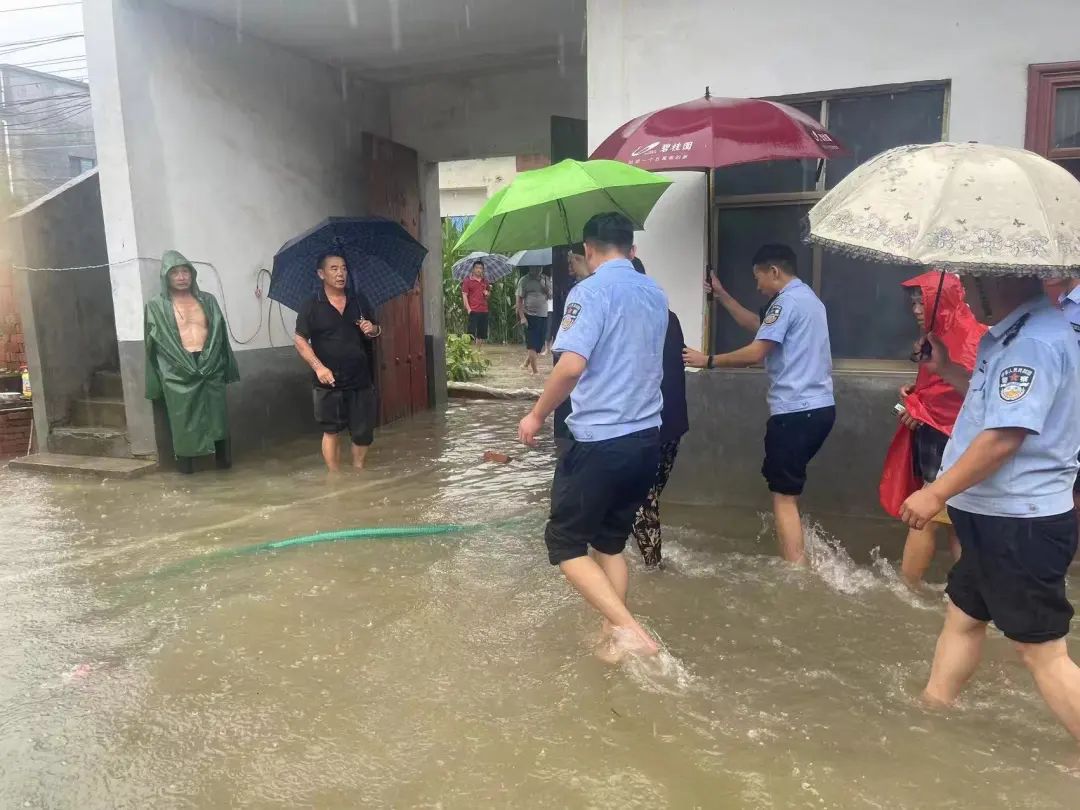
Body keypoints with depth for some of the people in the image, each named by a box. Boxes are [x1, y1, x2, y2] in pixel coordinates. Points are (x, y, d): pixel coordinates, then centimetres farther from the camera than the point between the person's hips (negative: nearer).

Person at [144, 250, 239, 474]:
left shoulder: (207, 300, 11)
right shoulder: (156, 306, 3)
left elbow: (220, 333, 13)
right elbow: (152, 343, 2)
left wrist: (227, 366, 9)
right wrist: (155, 382, -3)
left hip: (211, 367, 2)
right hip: (178, 372, -2)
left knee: (217, 415, 5)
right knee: (184, 420, 3)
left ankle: (223, 458, 18)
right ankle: (186, 463, 16)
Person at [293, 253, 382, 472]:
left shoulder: (359, 301, 9)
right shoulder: (312, 305, -3)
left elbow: (377, 329, 18)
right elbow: (300, 340, -4)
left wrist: (374, 329, -6)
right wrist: (318, 367, -15)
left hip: (361, 380, 3)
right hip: (329, 382, -3)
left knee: (363, 433, 7)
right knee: (331, 431, 6)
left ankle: (358, 471, 27)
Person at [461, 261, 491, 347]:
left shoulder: (485, 281, 15)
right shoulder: (467, 281, -1)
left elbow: (489, 292, 28)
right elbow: (464, 295, -5)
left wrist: (487, 293, 3)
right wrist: (468, 308, -14)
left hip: (484, 310, 5)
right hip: (473, 310, -5)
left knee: (482, 335, 9)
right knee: (472, 333, -7)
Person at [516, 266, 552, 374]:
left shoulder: (545, 279, 11)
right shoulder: (524, 280, -3)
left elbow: (550, 296, 13)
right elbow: (519, 300, -5)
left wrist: (546, 289, -9)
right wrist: (522, 317, -13)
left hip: (543, 316, 5)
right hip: (530, 316, -5)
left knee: (539, 343, 10)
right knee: (532, 344, -6)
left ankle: (526, 363, 29)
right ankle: (534, 369, -5)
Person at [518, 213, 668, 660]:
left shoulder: (591, 290, -12)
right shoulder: (656, 295, 11)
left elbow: (572, 364, -23)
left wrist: (537, 415, -11)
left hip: (600, 440, -7)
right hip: (647, 438, 8)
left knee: (565, 542, 5)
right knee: (611, 542, 19)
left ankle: (629, 630, -5)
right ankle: (614, 636, 23)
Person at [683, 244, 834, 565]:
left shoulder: (787, 301, -12)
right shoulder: (807, 298, 20)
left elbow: (755, 353, -19)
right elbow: (756, 325, 27)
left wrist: (708, 360, -9)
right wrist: (721, 295, 24)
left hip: (796, 411, -10)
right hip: (819, 407, 10)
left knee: (783, 495, -5)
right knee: (787, 485, 20)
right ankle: (797, 558, 27)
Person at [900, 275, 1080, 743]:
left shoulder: (1035, 341, -22)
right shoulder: (1013, 335, 10)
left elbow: (1004, 436, -27)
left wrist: (936, 493, -21)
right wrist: (947, 370, 12)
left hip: (1021, 524, -11)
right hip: (996, 516, 11)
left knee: (1042, 650, -2)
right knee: (963, 615, 21)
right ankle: (931, 710, 37)